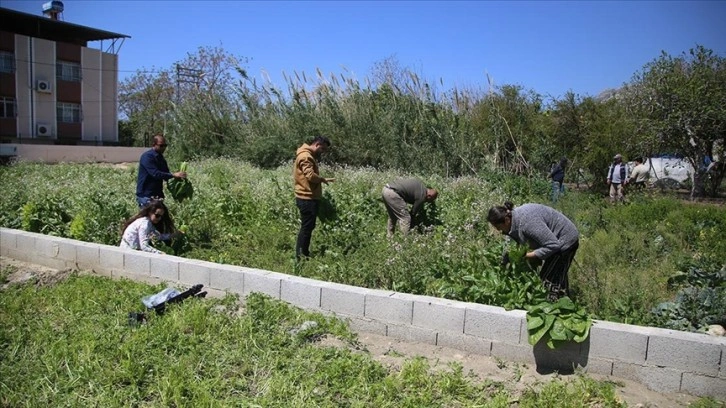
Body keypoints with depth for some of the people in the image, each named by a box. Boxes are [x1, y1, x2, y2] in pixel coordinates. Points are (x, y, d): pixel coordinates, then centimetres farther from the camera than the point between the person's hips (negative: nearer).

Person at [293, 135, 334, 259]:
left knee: (308, 226, 15)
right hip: (307, 198, -11)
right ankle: (300, 255, 4)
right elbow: (310, 175, -28)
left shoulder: (309, 156, 18)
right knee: (306, 227, -4)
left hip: (309, 197, 11)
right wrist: (323, 179, -13)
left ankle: (304, 253, 23)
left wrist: (321, 179, 4)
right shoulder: (305, 156, -16)